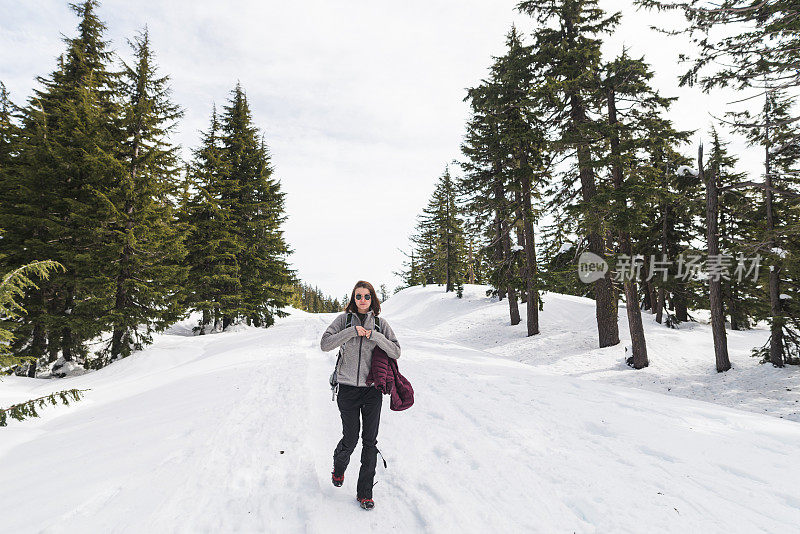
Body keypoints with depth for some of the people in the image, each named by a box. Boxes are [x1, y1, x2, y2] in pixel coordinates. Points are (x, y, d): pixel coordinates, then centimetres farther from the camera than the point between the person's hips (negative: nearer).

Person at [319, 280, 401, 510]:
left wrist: (374, 335, -16)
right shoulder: (344, 319, 0)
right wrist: (352, 331, -19)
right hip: (348, 388, -1)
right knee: (350, 440, 8)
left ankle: (365, 492, 22)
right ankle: (338, 467, 42)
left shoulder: (380, 323, 3)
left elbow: (396, 352, -3)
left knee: (370, 442, 4)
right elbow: (325, 344, -11)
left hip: (372, 389, 1)